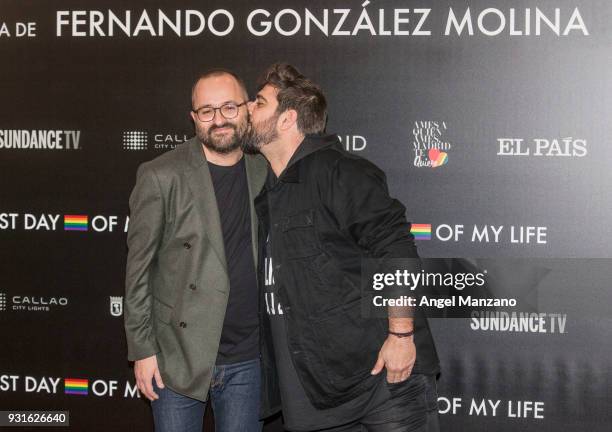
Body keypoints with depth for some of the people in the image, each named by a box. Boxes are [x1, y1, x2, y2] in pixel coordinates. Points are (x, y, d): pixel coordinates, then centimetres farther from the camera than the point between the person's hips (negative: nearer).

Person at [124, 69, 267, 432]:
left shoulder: (264, 174, 5)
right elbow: (139, 269, -4)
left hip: (246, 360, 3)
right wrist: (142, 349, -6)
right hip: (179, 357, -3)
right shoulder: (161, 177, -7)